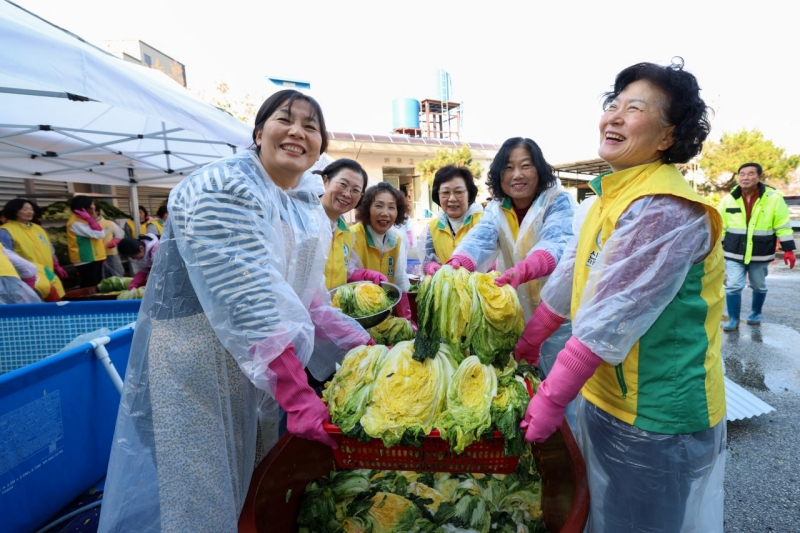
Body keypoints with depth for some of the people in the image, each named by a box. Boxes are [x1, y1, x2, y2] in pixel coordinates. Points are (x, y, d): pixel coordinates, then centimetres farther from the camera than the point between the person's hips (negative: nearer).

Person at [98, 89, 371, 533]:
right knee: (201, 496, 9)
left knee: (255, 486, 23)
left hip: (264, 362, 8)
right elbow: (247, 301, -29)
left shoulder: (309, 205, 5)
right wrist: (298, 396, -31)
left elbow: (307, 293, 7)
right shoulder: (223, 189, -19)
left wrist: (364, 348, -1)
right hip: (195, 359, -7)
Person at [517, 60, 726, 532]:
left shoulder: (664, 209, -24)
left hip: (654, 420, -8)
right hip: (602, 394, 8)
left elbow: (614, 316, -28)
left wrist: (553, 397, -24)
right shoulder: (612, 195, 5)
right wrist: (527, 343, 11)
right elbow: (572, 277, 8)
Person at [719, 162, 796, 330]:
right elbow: (720, 226, 5)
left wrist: (788, 249, -5)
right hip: (734, 253, 0)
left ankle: (756, 314, 36)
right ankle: (733, 320, 8)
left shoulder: (774, 198, -6)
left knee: (759, 286, 15)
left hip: (760, 254, 0)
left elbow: (783, 226, -2)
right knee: (733, 286, -3)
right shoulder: (728, 199, -3)